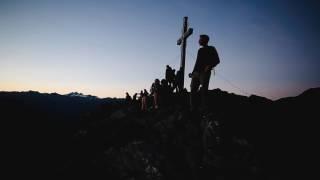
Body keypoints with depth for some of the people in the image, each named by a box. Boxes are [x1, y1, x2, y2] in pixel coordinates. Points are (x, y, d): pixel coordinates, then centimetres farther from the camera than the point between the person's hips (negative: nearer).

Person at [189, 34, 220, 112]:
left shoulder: (211, 49, 7)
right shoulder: (200, 50, 25)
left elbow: (217, 60, -1)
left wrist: (209, 66, -17)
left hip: (204, 73, -6)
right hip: (196, 73, 6)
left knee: (203, 91, -13)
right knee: (193, 90, -3)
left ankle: (204, 108, -13)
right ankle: (192, 109, -2)